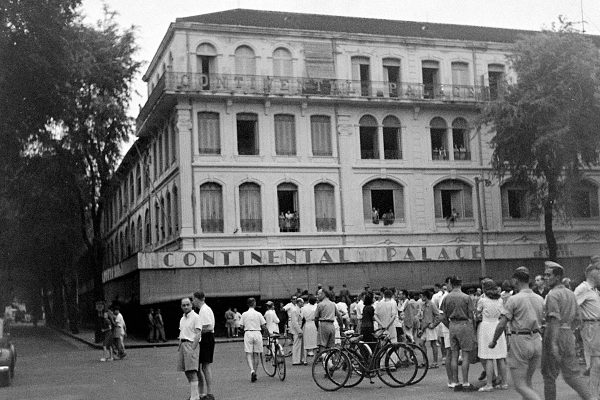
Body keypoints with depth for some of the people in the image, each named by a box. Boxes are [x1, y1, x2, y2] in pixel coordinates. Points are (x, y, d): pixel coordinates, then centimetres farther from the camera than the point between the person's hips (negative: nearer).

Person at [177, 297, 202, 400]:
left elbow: (198, 334, -14)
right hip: (182, 344, 8)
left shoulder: (195, 317, -7)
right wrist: (179, 348, 15)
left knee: (192, 372, -13)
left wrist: (193, 349, -20)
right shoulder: (182, 319, 18)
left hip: (191, 344, -8)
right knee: (187, 372, 10)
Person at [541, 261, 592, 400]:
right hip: (568, 334, 7)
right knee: (572, 373, 9)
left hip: (555, 335, -7)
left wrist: (553, 343, -26)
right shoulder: (571, 293, 13)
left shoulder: (552, 295, -12)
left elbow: (555, 320, -21)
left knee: (549, 374, 5)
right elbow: (576, 317, 18)